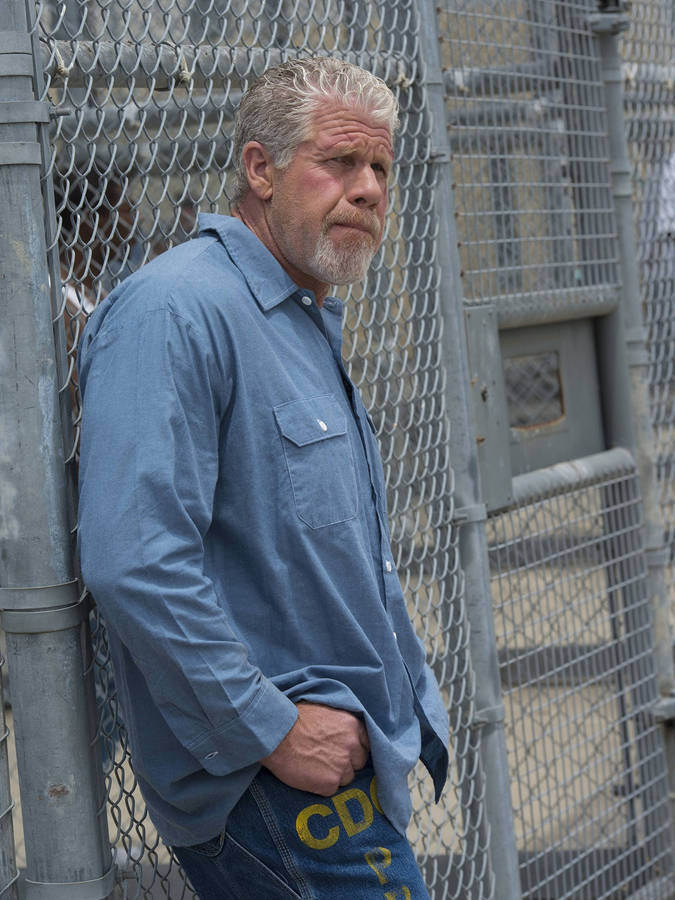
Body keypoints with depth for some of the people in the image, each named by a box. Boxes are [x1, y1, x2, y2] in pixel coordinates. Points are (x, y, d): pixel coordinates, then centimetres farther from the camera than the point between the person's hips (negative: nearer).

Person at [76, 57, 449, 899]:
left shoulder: (312, 323, 17)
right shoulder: (173, 311, -16)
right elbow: (134, 566, -26)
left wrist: (413, 699, 20)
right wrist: (269, 730, -21)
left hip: (346, 753, 10)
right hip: (266, 790, -10)